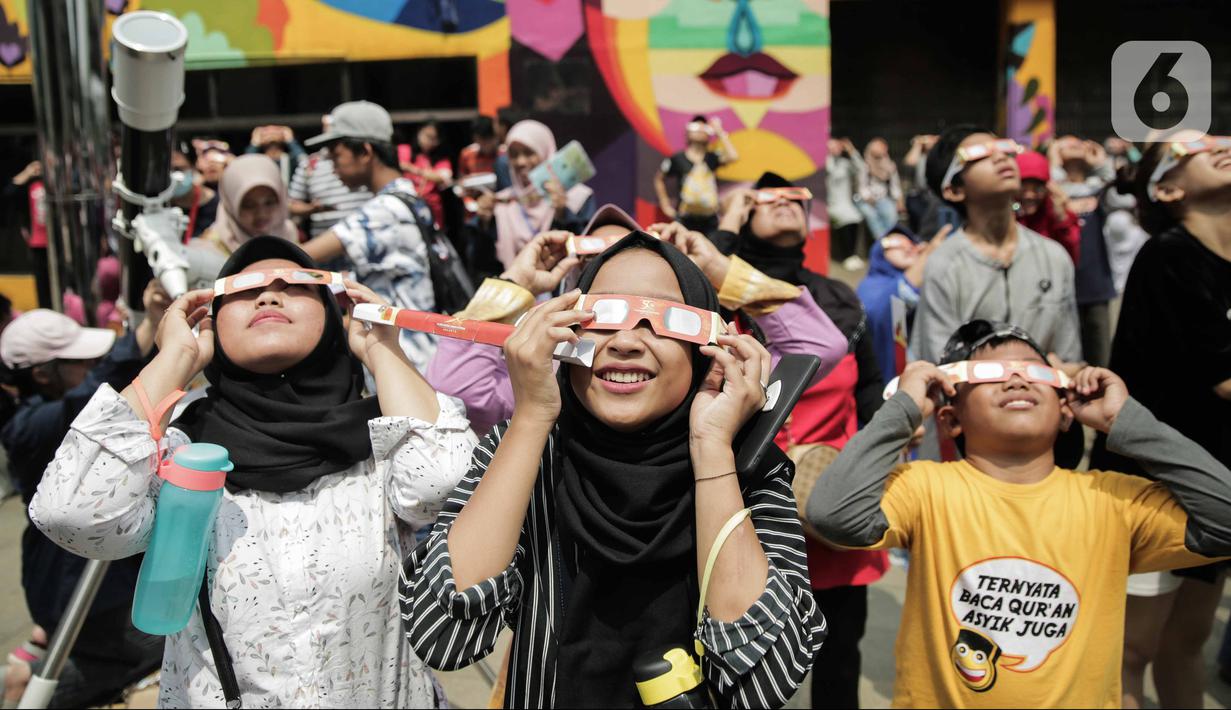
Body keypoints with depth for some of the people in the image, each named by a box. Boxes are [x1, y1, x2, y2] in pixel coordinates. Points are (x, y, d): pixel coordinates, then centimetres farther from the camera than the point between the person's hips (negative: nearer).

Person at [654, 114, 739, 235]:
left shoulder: (712, 158, 4)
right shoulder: (677, 159, 0)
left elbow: (733, 157, -15)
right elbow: (659, 179, 11)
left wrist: (720, 132, -8)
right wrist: (665, 205, 6)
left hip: (710, 220, 2)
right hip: (685, 220, -2)